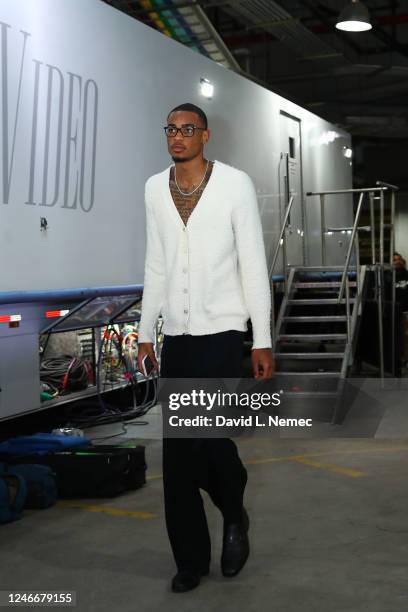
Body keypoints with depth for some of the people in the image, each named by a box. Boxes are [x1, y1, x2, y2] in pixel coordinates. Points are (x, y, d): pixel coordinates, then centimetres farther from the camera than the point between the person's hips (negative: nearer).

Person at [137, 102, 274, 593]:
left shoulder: (235, 184, -3)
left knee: (212, 440, -10)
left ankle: (235, 517, 23)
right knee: (178, 454, 4)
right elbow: (156, 266, 13)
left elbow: (253, 264, -4)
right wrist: (146, 332, 9)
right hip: (176, 338, 4)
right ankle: (190, 558, 19)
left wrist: (262, 341, -7)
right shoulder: (154, 188, 9)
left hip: (222, 334, -4)